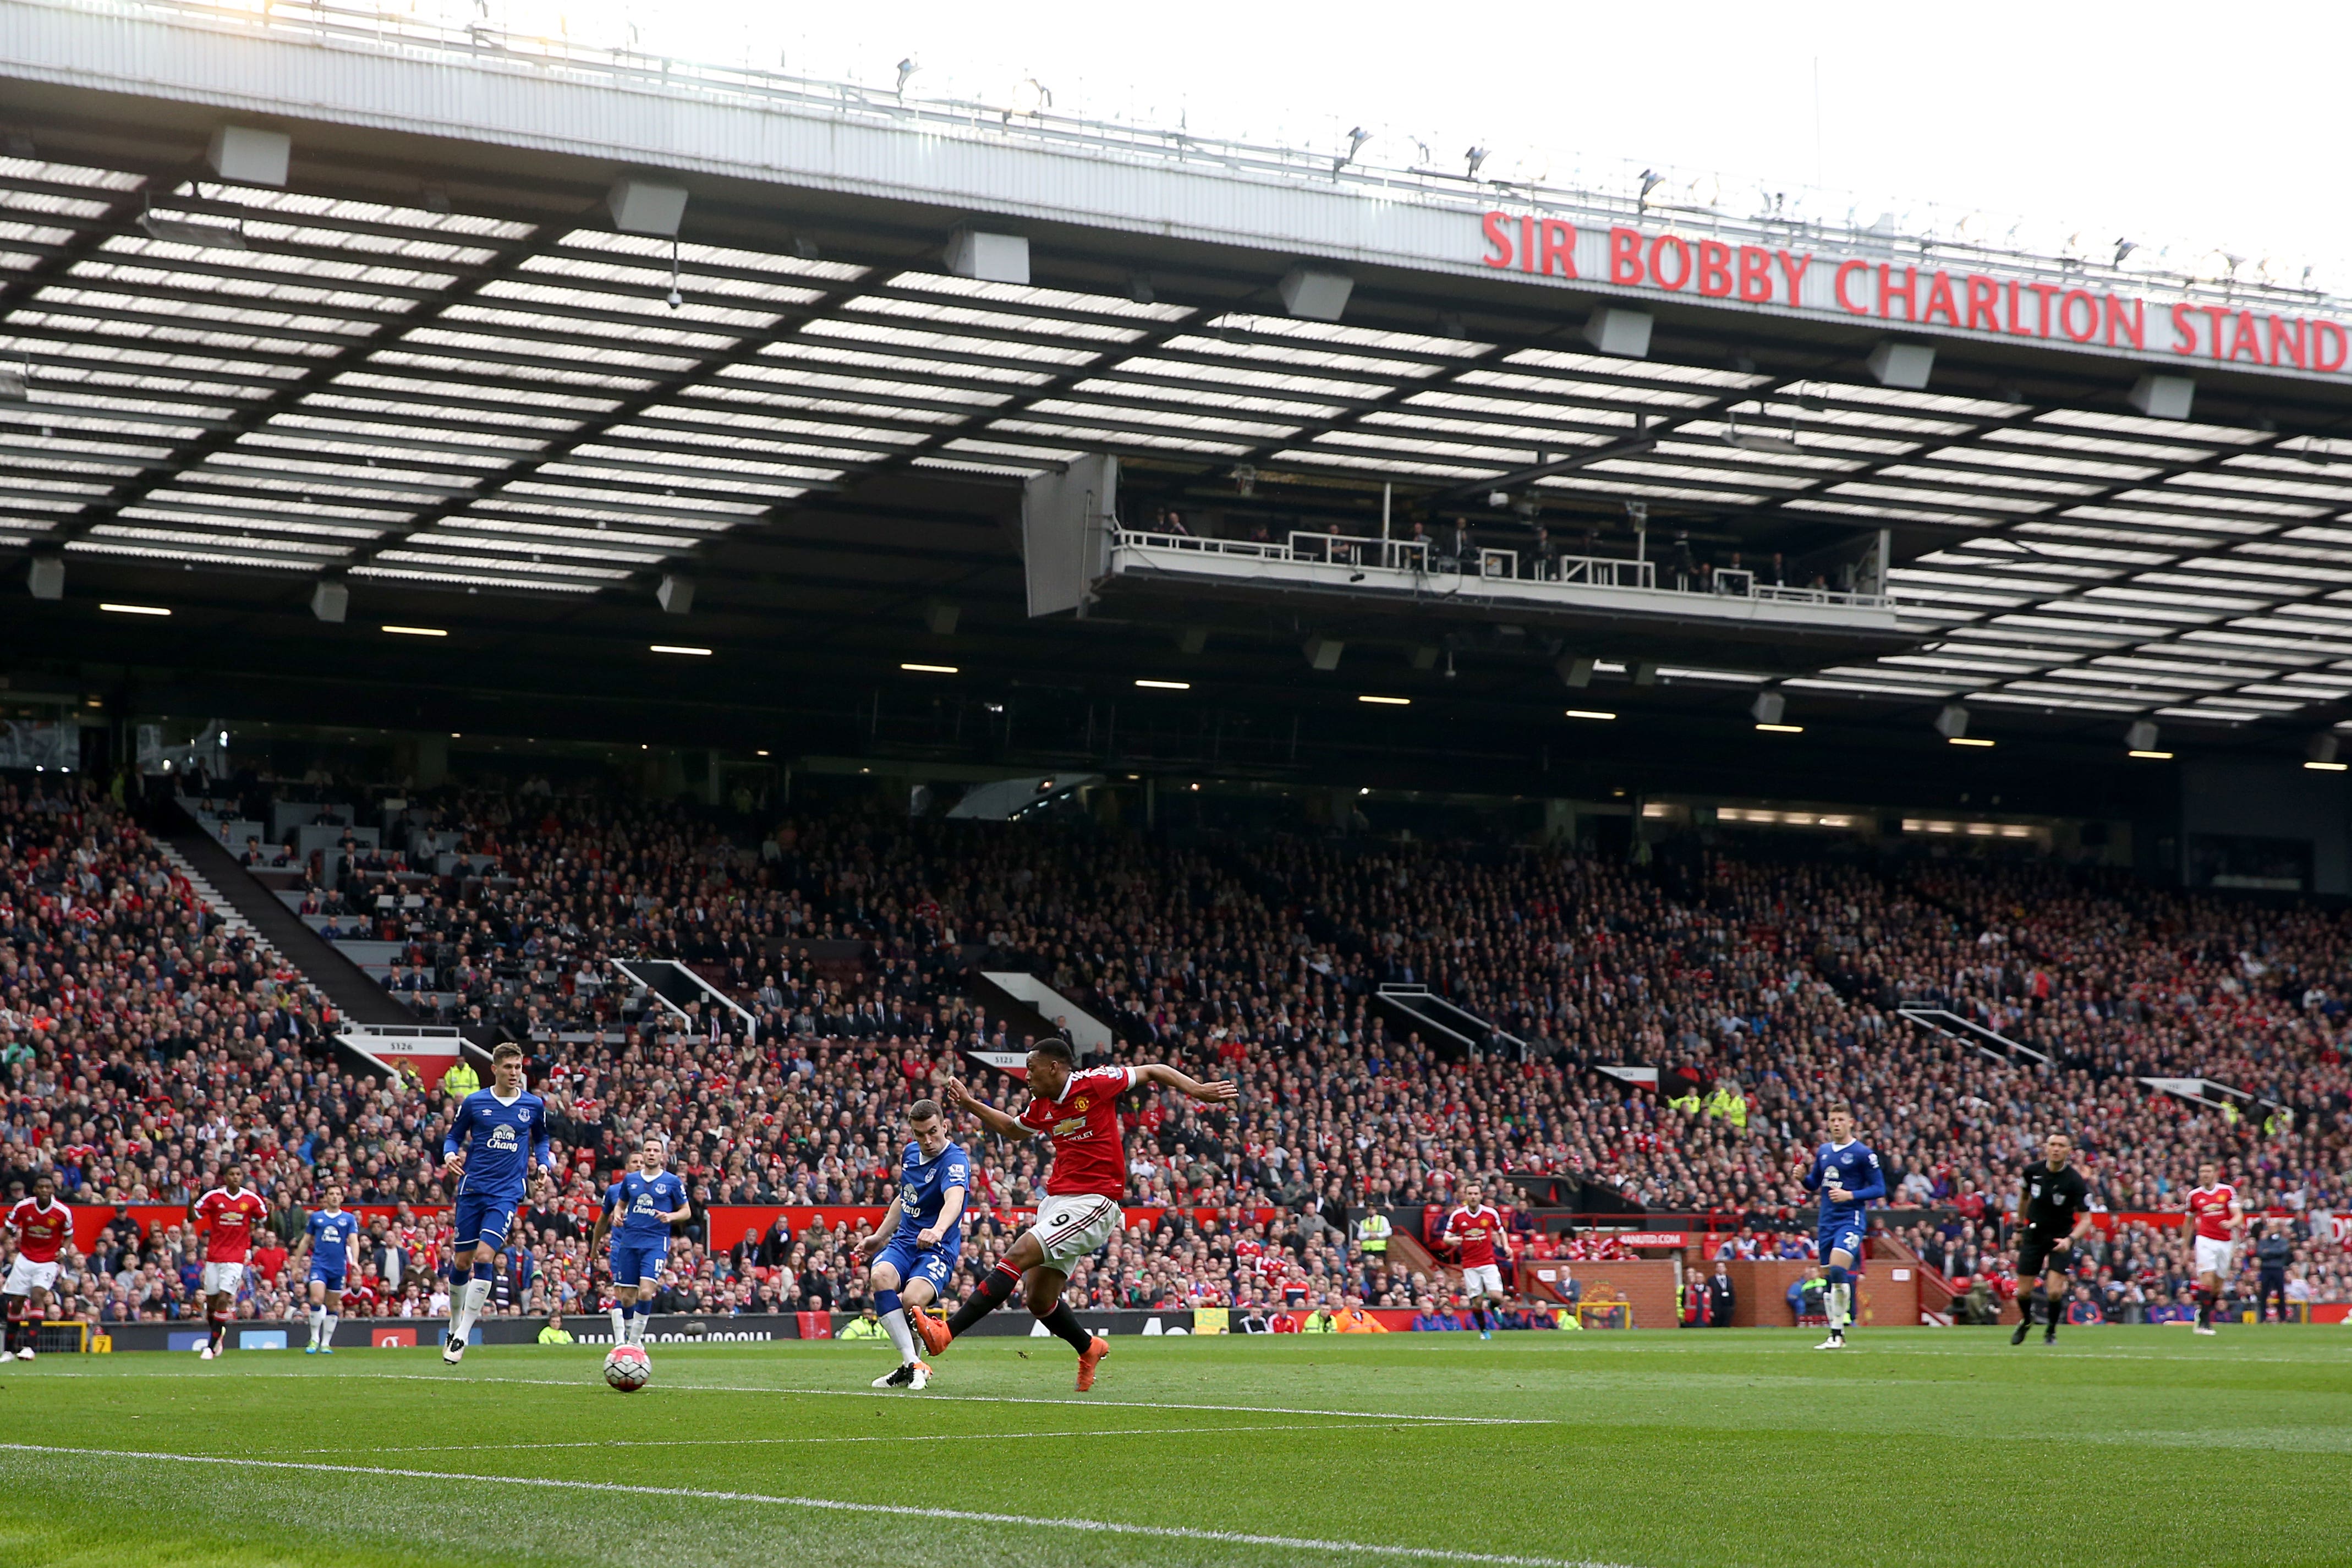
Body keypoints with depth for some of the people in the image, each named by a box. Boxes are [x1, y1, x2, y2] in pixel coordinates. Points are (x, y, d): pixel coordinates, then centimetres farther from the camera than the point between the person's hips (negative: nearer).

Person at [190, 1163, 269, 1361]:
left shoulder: (252, 1199, 0)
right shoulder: (213, 1197, -1)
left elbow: (265, 1221, 13)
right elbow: (192, 1218, 1)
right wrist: (192, 1199, -16)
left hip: (236, 1257, -2)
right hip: (214, 1256, 2)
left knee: (223, 1300, -13)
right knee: (211, 1301, 6)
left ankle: (212, 1345, -7)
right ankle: (218, 1336, 32)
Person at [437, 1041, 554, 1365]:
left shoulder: (534, 1105, 5)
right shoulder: (474, 1102, 1)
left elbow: (541, 1140, 21)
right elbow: (454, 1136, 10)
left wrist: (543, 1164, 2)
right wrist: (449, 1155, -11)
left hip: (507, 1192, -1)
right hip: (472, 1188, 1)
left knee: (484, 1258, -14)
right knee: (462, 1261, 4)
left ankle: (462, 1336, -8)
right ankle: (455, 1324, 28)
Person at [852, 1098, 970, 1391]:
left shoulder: (955, 1161, -15)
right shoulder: (910, 1153, 10)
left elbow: (954, 1200, -37)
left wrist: (938, 1230, -57)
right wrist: (879, 1236, 27)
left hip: (938, 1249, -6)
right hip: (904, 1241, 6)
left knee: (912, 1299, -34)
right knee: (881, 1276, -30)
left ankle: (912, 1364, -3)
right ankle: (912, 1365, -30)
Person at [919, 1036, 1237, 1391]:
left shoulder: (1095, 1083, -8)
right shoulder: (1041, 1106, 11)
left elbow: (1153, 1071, 2)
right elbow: (1013, 1129, 32)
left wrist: (1198, 1090, -7)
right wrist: (970, 1104, 23)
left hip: (1093, 1202, -8)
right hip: (1057, 1199, 8)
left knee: (1018, 1255, -21)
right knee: (1038, 1298, 6)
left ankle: (946, 1332, -26)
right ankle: (1089, 1349, 33)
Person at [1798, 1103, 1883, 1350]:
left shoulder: (1862, 1153, -5)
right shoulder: (1823, 1151, 13)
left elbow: (1879, 1188, -5)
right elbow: (1814, 1184, 22)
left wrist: (1850, 1195, -18)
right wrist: (1803, 1177, -1)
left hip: (1851, 1220, -7)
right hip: (1827, 1222, 7)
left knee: (1837, 1270, -23)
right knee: (1827, 1278, 6)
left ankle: (1838, 1333, -18)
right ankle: (1835, 1335, 15)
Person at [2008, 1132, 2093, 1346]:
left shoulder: (2076, 1181, -18)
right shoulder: (2033, 1171, -7)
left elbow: (2086, 1218, -17)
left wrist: (2070, 1240, -33)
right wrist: (2020, 1227, 20)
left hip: (2061, 1238, -3)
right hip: (2034, 1234, 3)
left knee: (2055, 1291, -16)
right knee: (2023, 1291, 2)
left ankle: (2051, 1331, 13)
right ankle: (2025, 1322, 36)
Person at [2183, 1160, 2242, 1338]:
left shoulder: (2228, 1191, 2)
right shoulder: (2194, 1195, 6)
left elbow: (2239, 1216, -4)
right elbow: (2188, 1222, 16)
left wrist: (2231, 1223, -27)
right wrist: (2187, 1248, 16)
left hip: (2225, 1242, 1)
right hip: (2205, 1240, -1)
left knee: (2219, 1283, 5)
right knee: (2207, 1278, -17)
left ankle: (2203, 1313, 28)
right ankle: (2204, 1323, -17)